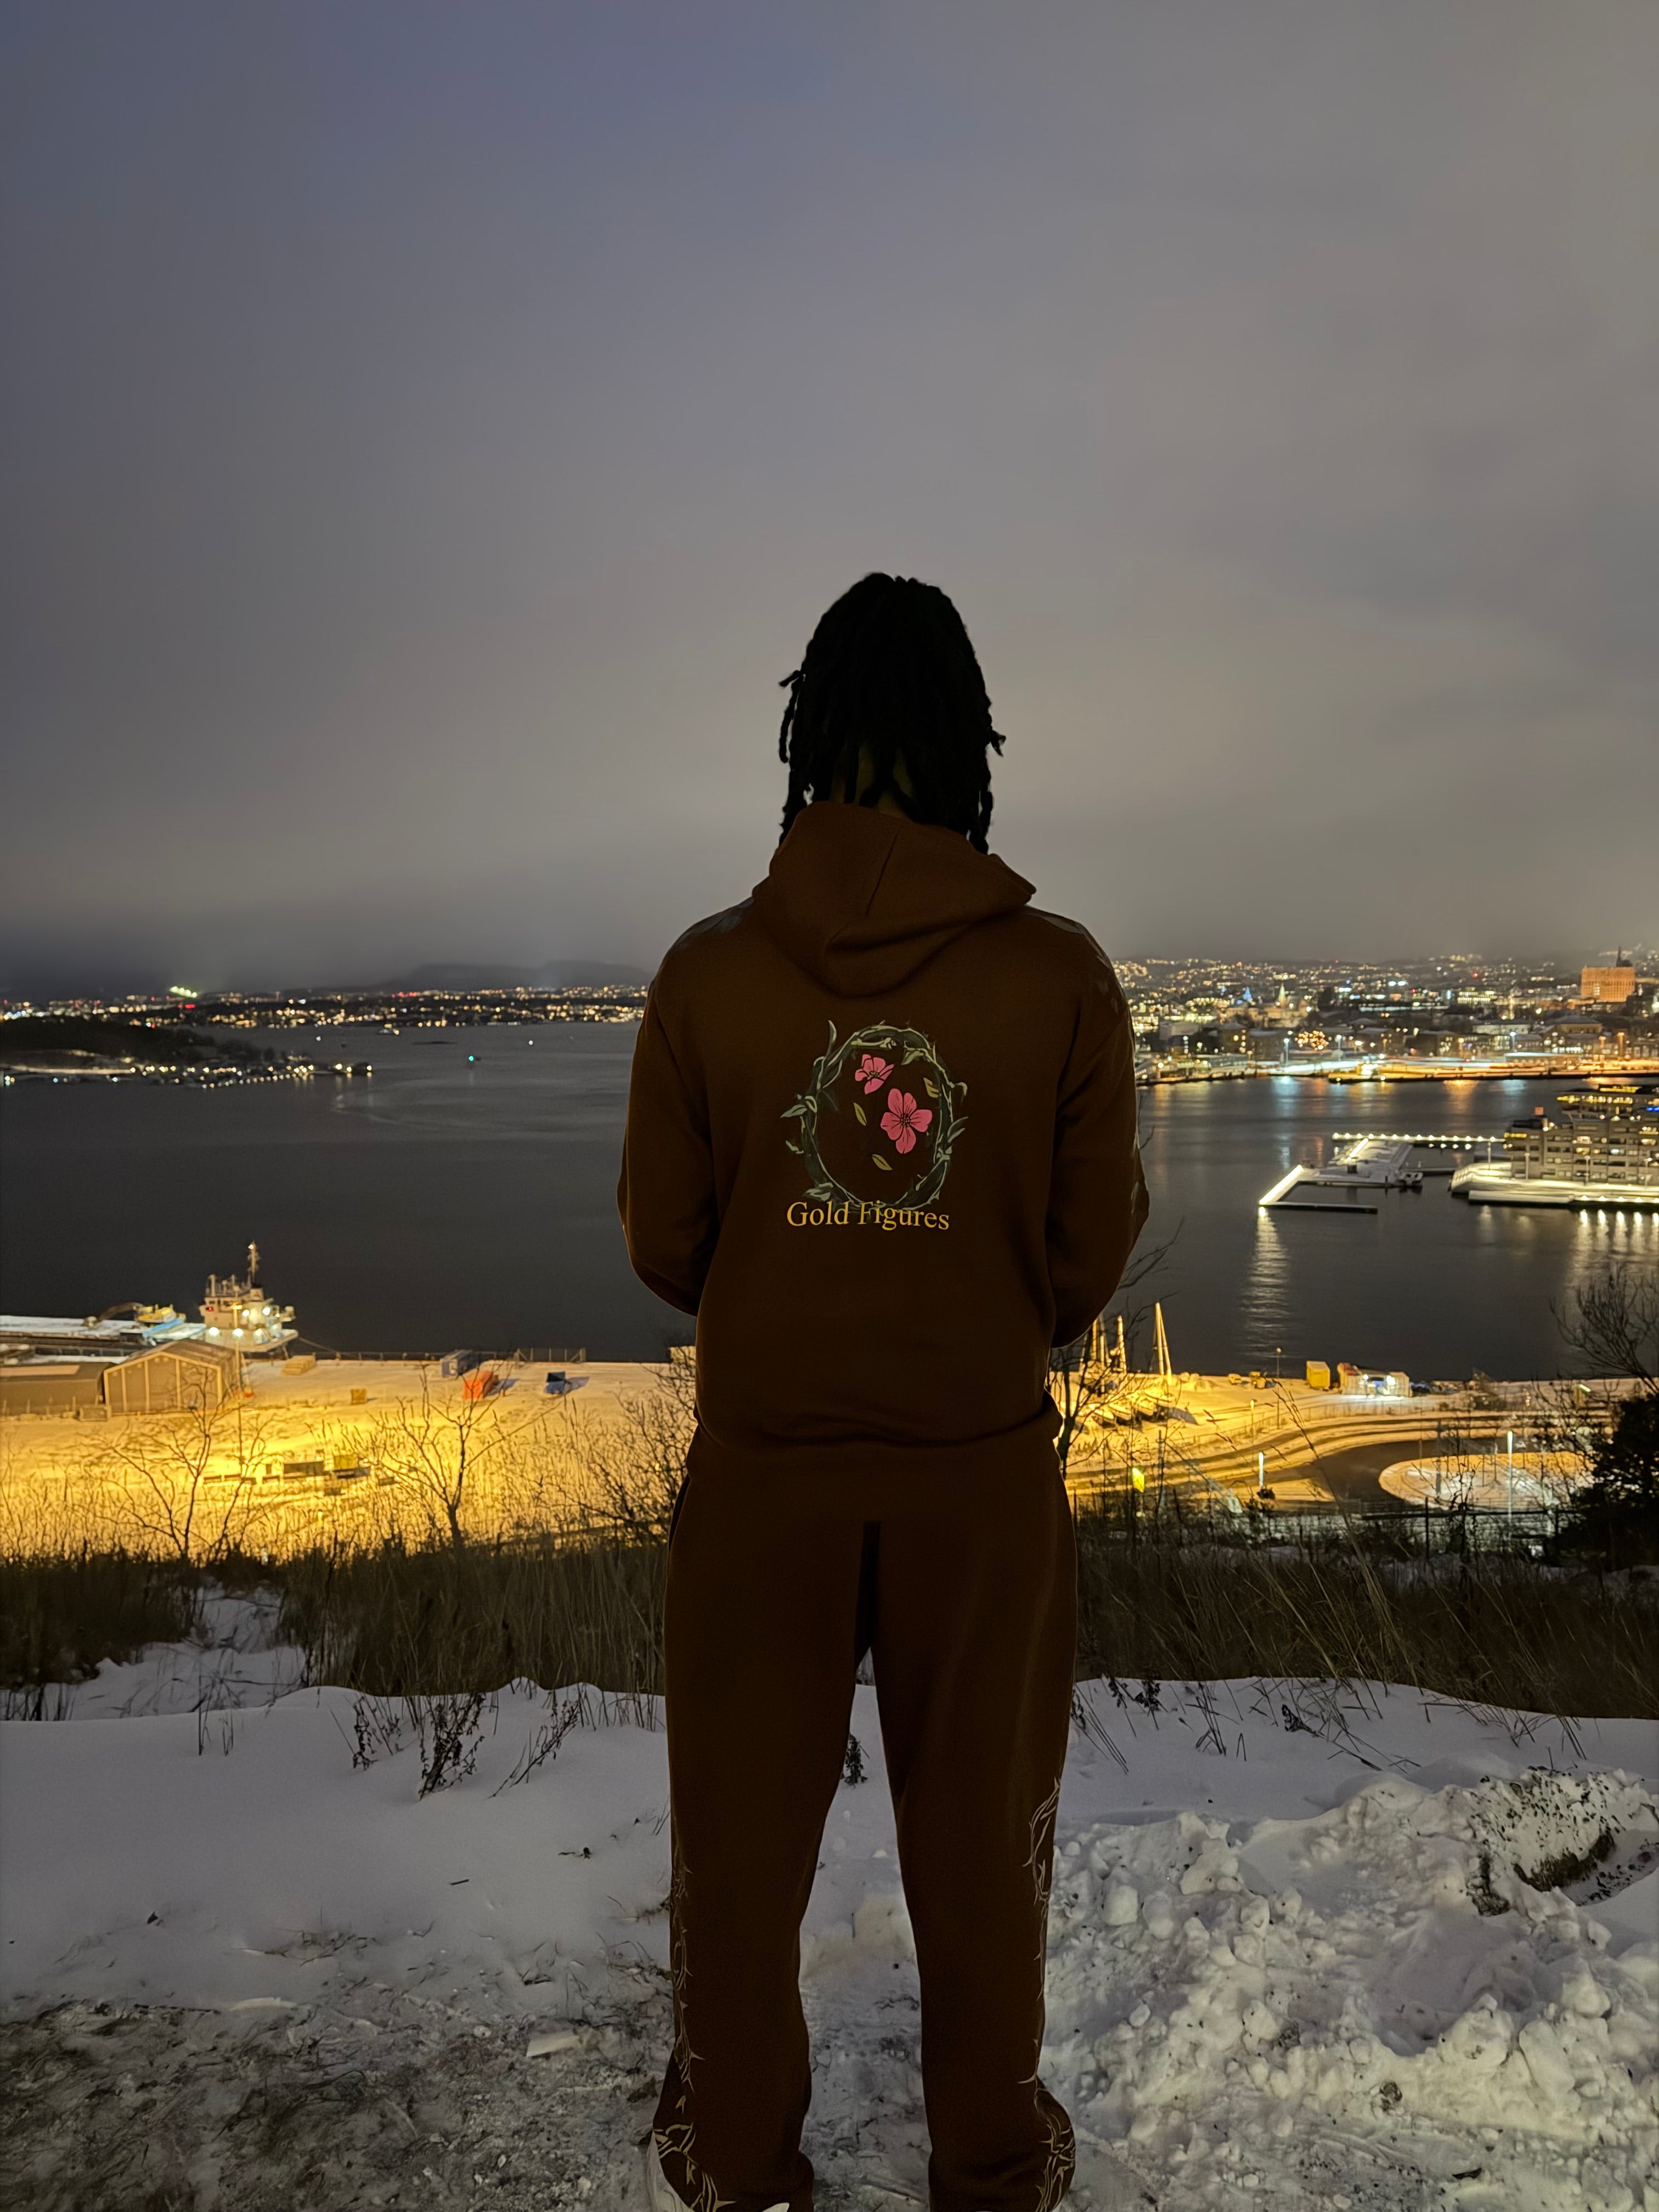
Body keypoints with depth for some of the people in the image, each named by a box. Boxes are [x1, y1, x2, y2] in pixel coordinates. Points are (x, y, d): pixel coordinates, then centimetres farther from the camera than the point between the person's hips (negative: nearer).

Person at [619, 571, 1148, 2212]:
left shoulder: (711, 969, -11)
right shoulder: (1060, 974, -12)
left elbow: (662, 1243, -3)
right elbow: (1094, 1248, -4)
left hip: (762, 1470, 0)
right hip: (985, 1472, 0)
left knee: (744, 1831, 19)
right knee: (981, 1835, 19)